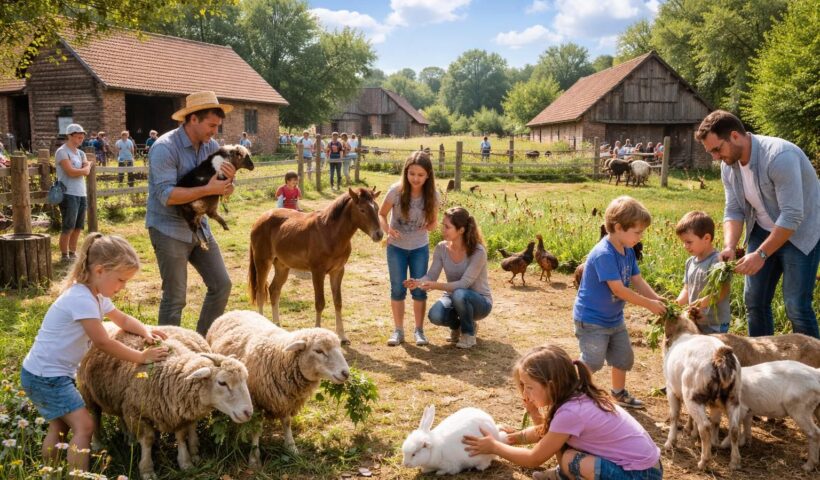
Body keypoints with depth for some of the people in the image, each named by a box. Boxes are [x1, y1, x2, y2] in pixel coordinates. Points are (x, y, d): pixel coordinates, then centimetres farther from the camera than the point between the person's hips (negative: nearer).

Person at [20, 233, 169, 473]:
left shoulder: (96, 296, 5)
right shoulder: (82, 299, -26)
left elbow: (123, 319, 18)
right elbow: (103, 342, -24)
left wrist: (146, 331, -2)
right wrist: (141, 357, -16)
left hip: (51, 374, 10)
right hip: (45, 377, -10)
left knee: (60, 427, 20)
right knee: (84, 426, -11)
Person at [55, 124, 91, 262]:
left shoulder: (80, 153, 16)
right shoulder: (62, 152, -7)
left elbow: (87, 171, 4)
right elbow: (71, 172, -16)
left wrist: (79, 170, -13)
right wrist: (85, 168, -3)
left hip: (81, 194, 7)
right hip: (68, 195, -7)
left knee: (78, 227, 11)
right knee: (68, 228, -4)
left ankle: (72, 253, 20)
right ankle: (64, 255, 4)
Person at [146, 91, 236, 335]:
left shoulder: (211, 146, 2)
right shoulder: (165, 148, -17)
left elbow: (225, 192, 6)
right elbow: (166, 195, -27)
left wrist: (229, 179, -17)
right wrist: (207, 189, -28)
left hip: (199, 227, 7)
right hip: (169, 230, -7)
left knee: (221, 285, 8)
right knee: (175, 297, -1)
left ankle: (202, 341, 24)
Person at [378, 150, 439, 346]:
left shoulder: (432, 195, -14)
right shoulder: (396, 191, -19)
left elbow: (433, 222, -1)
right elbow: (381, 214, -8)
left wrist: (426, 227, -22)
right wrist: (387, 229, -27)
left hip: (420, 248, 1)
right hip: (396, 247, -1)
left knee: (419, 289, 5)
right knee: (398, 289, 5)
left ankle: (419, 330, 19)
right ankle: (398, 330, 18)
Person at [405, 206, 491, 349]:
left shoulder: (478, 252, -24)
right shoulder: (441, 248, -9)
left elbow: (463, 284, -29)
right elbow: (431, 276, -10)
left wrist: (436, 286, -41)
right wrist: (418, 282, -32)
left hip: (479, 301, -4)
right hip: (454, 298, 4)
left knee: (459, 295, -38)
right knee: (434, 315, -29)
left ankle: (468, 332, -8)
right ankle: (457, 325, 8)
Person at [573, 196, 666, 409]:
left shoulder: (628, 251, 0)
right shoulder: (603, 254, -29)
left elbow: (638, 281, 2)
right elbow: (618, 289, -30)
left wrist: (658, 300, -12)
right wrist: (649, 304, -24)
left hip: (614, 318, 9)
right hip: (592, 319, -9)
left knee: (624, 358, 20)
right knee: (592, 362, 0)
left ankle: (619, 393, 40)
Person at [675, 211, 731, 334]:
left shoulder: (717, 261, -17)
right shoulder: (690, 262, 8)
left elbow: (723, 291, -21)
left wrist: (704, 302, -33)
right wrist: (676, 303, -3)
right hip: (695, 321, 8)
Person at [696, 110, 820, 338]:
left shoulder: (780, 156, -29)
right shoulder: (729, 165, -6)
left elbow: (792, 216, -30)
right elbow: (734, 211, -4)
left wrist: (760, 254, -32)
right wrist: (729, 247, -20)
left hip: (800, 232, -7)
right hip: (763, 231, 7)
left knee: (796, 306, -10)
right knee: (754, 300, 8)